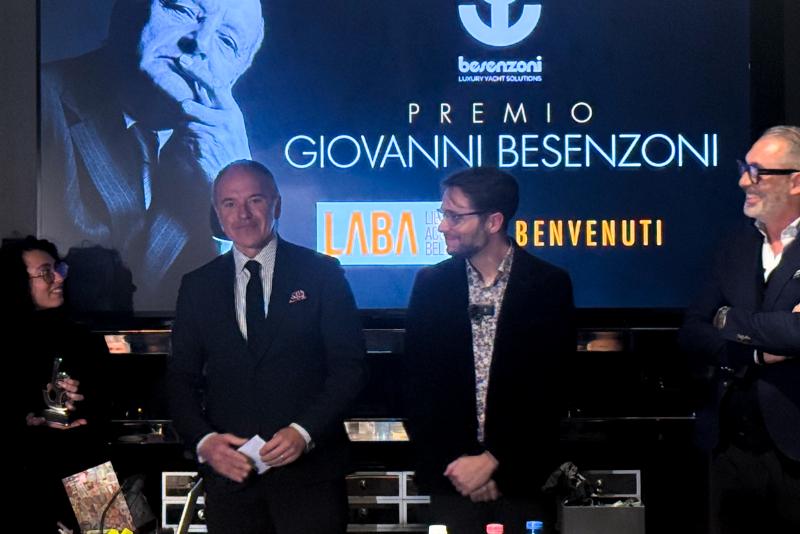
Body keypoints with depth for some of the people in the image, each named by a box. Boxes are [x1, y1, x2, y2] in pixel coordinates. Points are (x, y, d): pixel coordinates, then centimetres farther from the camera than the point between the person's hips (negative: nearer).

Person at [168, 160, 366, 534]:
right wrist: (203, 441, -9)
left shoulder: (321, 274, 0)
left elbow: (348, 366, -3)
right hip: (229, 472, 2)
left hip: (309, 470, -2)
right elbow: (183, 379, 8)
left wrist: (304, 432, -14)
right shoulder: (197, 286, 7)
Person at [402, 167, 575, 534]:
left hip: (524, 475, -1)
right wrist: (452, 463, -7)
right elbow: (417, 386, 2)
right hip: (452, 476, 1)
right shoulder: (431, 284, 2)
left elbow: (553, 390, -6)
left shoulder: (550, 285, -4)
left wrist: (493, 461, -10)